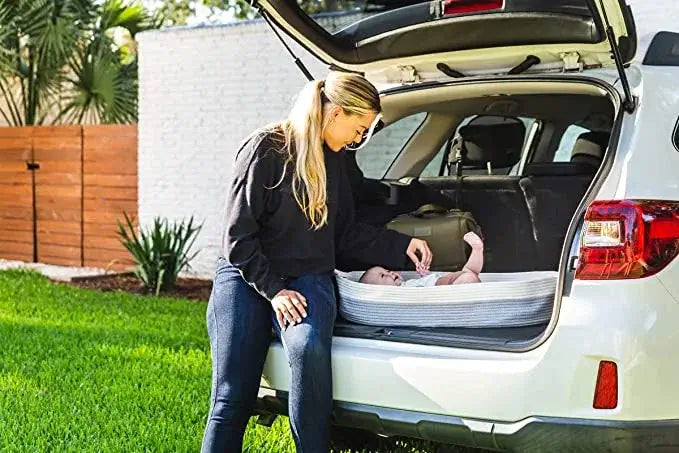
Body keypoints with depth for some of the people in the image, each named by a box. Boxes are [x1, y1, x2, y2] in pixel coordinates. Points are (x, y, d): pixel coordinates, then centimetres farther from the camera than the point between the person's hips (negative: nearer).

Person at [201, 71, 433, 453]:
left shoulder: (333, 160, 13)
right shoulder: (267, 147, -7)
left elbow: (344, 233, 21)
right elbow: (238, 235, -8)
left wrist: (401, 247, 14)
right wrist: (273, 290, -14)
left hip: (308, 277, 3)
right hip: (247, 277, -3)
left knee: (308, 348, -32)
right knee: (232, 400, -14)